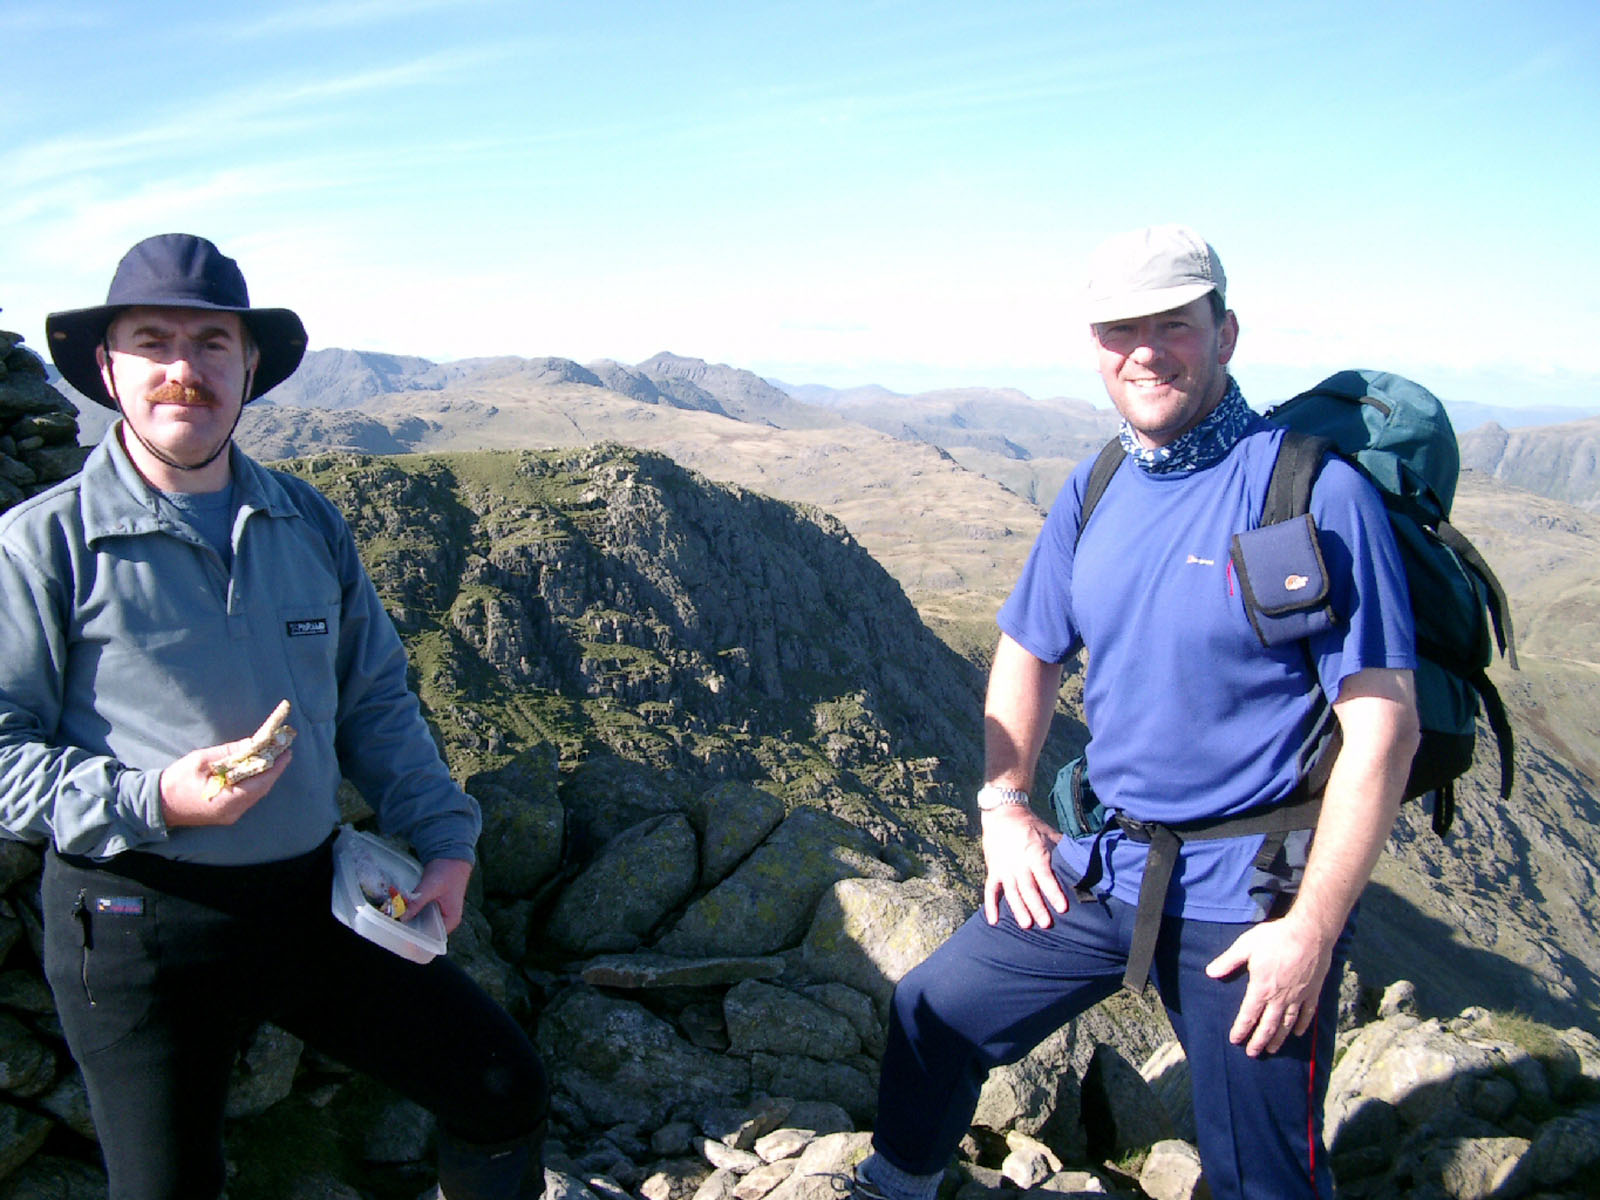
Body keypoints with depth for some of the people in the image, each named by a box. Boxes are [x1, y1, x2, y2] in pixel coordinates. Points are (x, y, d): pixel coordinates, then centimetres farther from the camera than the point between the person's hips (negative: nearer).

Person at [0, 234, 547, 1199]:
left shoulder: (309, 523, 7)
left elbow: (375, 699, 12)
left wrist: (445, 834, 3)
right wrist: (149, 799, -22)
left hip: (313, 895, 4)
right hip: (139, 924, -4)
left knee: (504, 1088, 6)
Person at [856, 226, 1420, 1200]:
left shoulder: (1316, 494, -16)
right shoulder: (1094, 496, 4)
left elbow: (1383, 728, -17)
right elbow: (1030, 655, 16)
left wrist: (1312, 931, -18)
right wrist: (1004, 804, 5)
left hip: (1249, 898, -5)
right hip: (1101, 866, 6)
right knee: (934, 1017, 15)